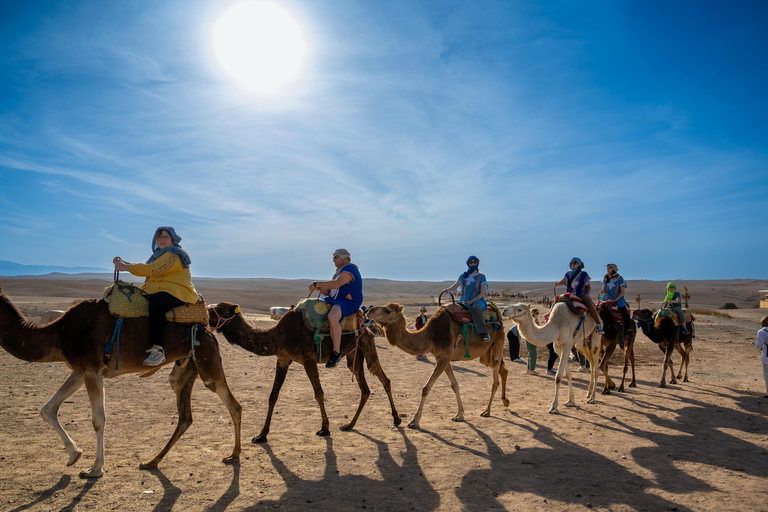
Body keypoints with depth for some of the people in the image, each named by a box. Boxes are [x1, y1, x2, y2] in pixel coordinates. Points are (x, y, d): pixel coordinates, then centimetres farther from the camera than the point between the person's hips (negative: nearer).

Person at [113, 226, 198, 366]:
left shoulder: (174, 254, -9)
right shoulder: (158, 254, 24)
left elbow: (154, 270, -20)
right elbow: (145, 268, 24)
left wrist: (125, 267, -17)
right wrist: (124, 263, 12)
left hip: (176, 292, -10)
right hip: (156, 291, 11)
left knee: (156, 304, -38)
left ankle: (158, 350, -44)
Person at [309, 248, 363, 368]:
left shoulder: (350, 269, -11)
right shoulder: (340, 271, 22)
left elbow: (336, 284, -27)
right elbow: (328, 290, 19)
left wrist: (317, 284, -21)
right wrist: (318, 287, -1)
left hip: (349, 302, -11)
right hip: (336, 300, 11)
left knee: (332, 317, -38)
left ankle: (336, 352, -31)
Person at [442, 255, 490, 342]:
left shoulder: (481, 277, 4)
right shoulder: (463, 276, 14)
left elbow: (482, 293, -1)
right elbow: (455, 286, 13)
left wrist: (471, 301, -12)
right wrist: (447, 290, -9)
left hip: (477, 301, -4)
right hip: (465, 302, 4)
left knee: (475, 309, -39)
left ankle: (485, 333, -37)